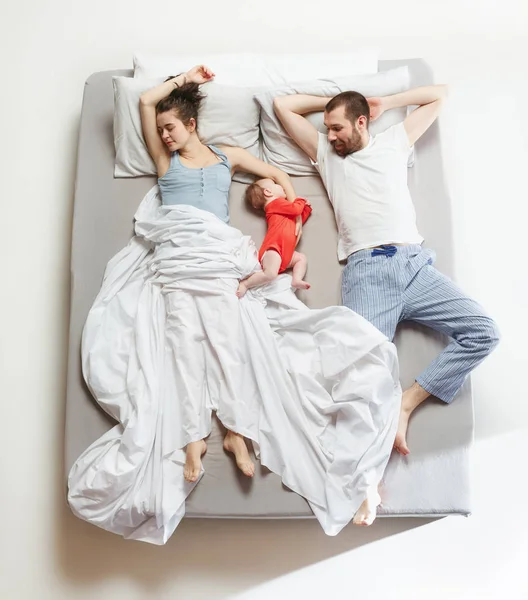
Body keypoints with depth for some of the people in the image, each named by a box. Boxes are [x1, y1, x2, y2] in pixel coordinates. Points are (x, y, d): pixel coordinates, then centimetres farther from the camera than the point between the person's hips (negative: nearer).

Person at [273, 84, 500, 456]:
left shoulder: (393, 142, 25)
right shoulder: (326, 153, 25)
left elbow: (440, 94, 33)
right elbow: (282, 105, 27)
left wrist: (383, 103, 31)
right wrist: (330, 101, 31)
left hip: (416, 263, 2)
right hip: (367, 271, -2)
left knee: (484, 331, -14)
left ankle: (407, 402, -9)